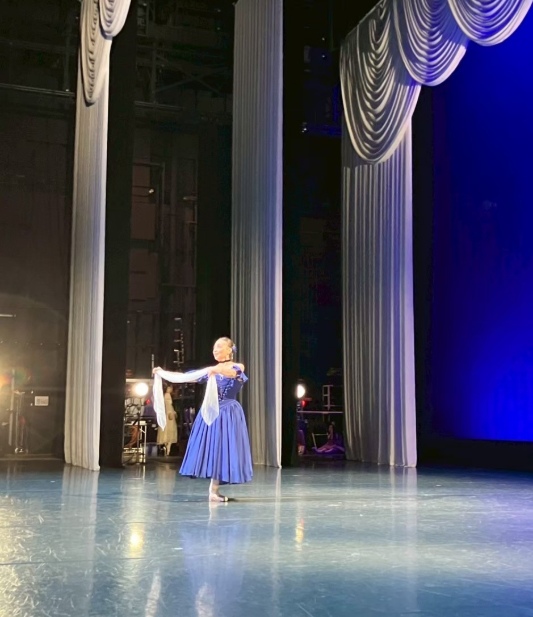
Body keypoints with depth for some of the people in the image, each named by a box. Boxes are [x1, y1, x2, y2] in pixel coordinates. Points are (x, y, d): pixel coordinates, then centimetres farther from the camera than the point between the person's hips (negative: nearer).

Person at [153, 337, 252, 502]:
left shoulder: (238, 367, 1)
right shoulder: (210, 370, 14)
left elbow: (233, 373, -24)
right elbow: (186, 377, 12)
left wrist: (217, 370, -42)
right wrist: (163, 373, 7)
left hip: (227, 413, -4)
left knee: (221, 447, -8)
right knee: (210, 447, -3)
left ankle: (214, 489, -5)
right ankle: (213, 489, -1)